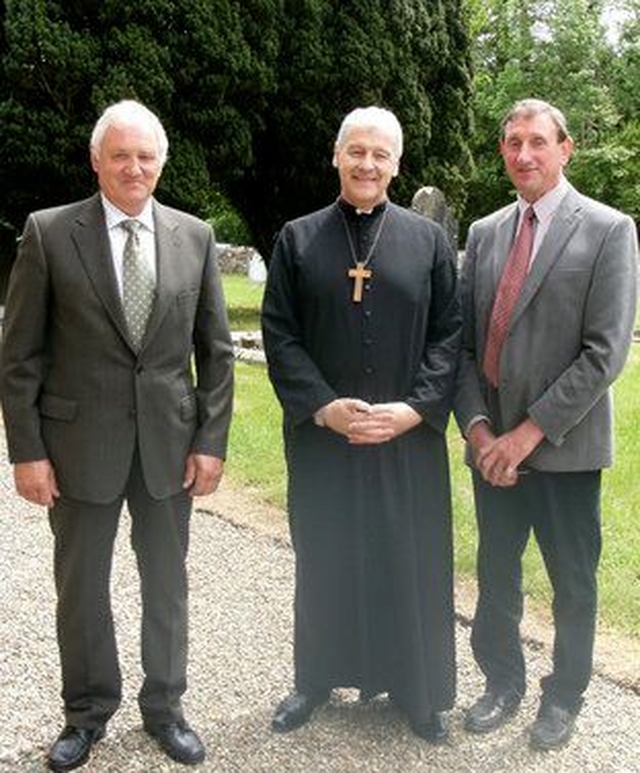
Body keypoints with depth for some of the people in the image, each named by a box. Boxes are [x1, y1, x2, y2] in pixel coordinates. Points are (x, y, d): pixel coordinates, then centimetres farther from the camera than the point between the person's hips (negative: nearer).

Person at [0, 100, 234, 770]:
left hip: (171, 440, 2)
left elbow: (215, 350, 5)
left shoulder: (194, 236, 3)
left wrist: (211, 440, 0)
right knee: (81, 585, 11)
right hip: (80, 440, -2)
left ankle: (164, 707, 33)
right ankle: (87, 713, 31)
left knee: (167, 582, 14)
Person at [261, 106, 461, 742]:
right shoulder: (298, 239, 2)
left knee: (410, 561, 8)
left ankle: (418, 689, 26)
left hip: (408, 436, 0)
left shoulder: (429, 240, 3)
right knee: (323, 559, 12)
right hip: (321, 434, 0)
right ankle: (317, 677, 31)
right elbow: (278, 334, -2)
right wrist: (325, 407, -13)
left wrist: (415, 409, -12)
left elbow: (449, 333, 1)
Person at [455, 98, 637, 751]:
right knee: (495, 576, 16)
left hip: (565, 448, -4)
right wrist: (477, 427, -6)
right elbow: (463, 341, 7)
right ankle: (502, 683, 37)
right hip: (492, 446, 4)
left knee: (572, 584, 12)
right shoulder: (484, 233, 8)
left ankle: (564, 695, 33)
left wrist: (529, 432, -17)